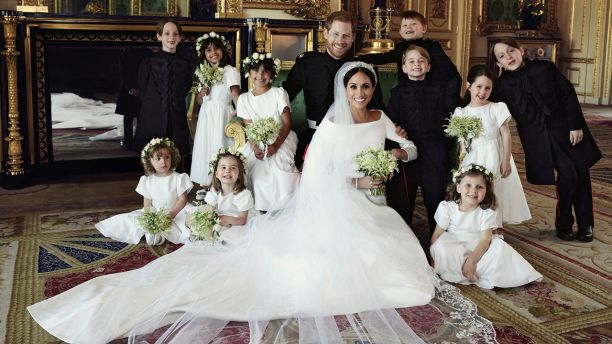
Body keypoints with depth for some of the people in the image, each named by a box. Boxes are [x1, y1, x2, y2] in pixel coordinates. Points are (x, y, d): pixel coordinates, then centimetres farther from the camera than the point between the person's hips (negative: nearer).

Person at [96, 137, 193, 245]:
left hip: (175, 214, -3)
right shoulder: (148, 181, 4)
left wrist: (171, 214, -21)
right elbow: (147, 204, 4)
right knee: (128, 219, -16)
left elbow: (182, 200, -7)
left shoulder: (179, 178, -4)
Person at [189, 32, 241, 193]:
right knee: (205, 148, 8)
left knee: (220, 148, -5)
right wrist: (201, 94, -4)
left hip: (222, 116, -6)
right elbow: (199, 101, 18)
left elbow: (236, 94, -18)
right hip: (206, 117, 6)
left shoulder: (230, 71, -5)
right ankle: (205, 185, 17)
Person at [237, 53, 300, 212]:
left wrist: (276, 145, -22)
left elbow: (287, 123, -7)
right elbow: (248, 127, 3)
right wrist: (255, 147, -17)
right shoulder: (244, 98, 8)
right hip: (256, 142, 3)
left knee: (279, 160, -31)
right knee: (249, 161, -24)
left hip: (281, 139, -3)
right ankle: (259, 204, -8)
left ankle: (282, 204, -13)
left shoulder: (279, 93, 0)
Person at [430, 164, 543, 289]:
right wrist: (434, 258, -14)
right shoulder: (446, 207, -10)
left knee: (499, 245, -23)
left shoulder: (487, 213, -9)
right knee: (441, 247, -32)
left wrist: (471, 260, -31)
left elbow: (485, 239, -18)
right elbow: (437, 234, -6)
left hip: (478, 250, 1)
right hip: (453, 249, 0)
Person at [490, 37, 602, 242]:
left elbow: (568, 95, -2)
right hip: (541, 138, -2)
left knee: (581, 174, 4)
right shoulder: (503, 86, -3)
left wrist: (576, 125, -6)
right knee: (568, 175, -11)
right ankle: (564, 224, 10)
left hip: (567, 129, 2)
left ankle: (585, 225, 21)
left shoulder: (545, 68, -3)